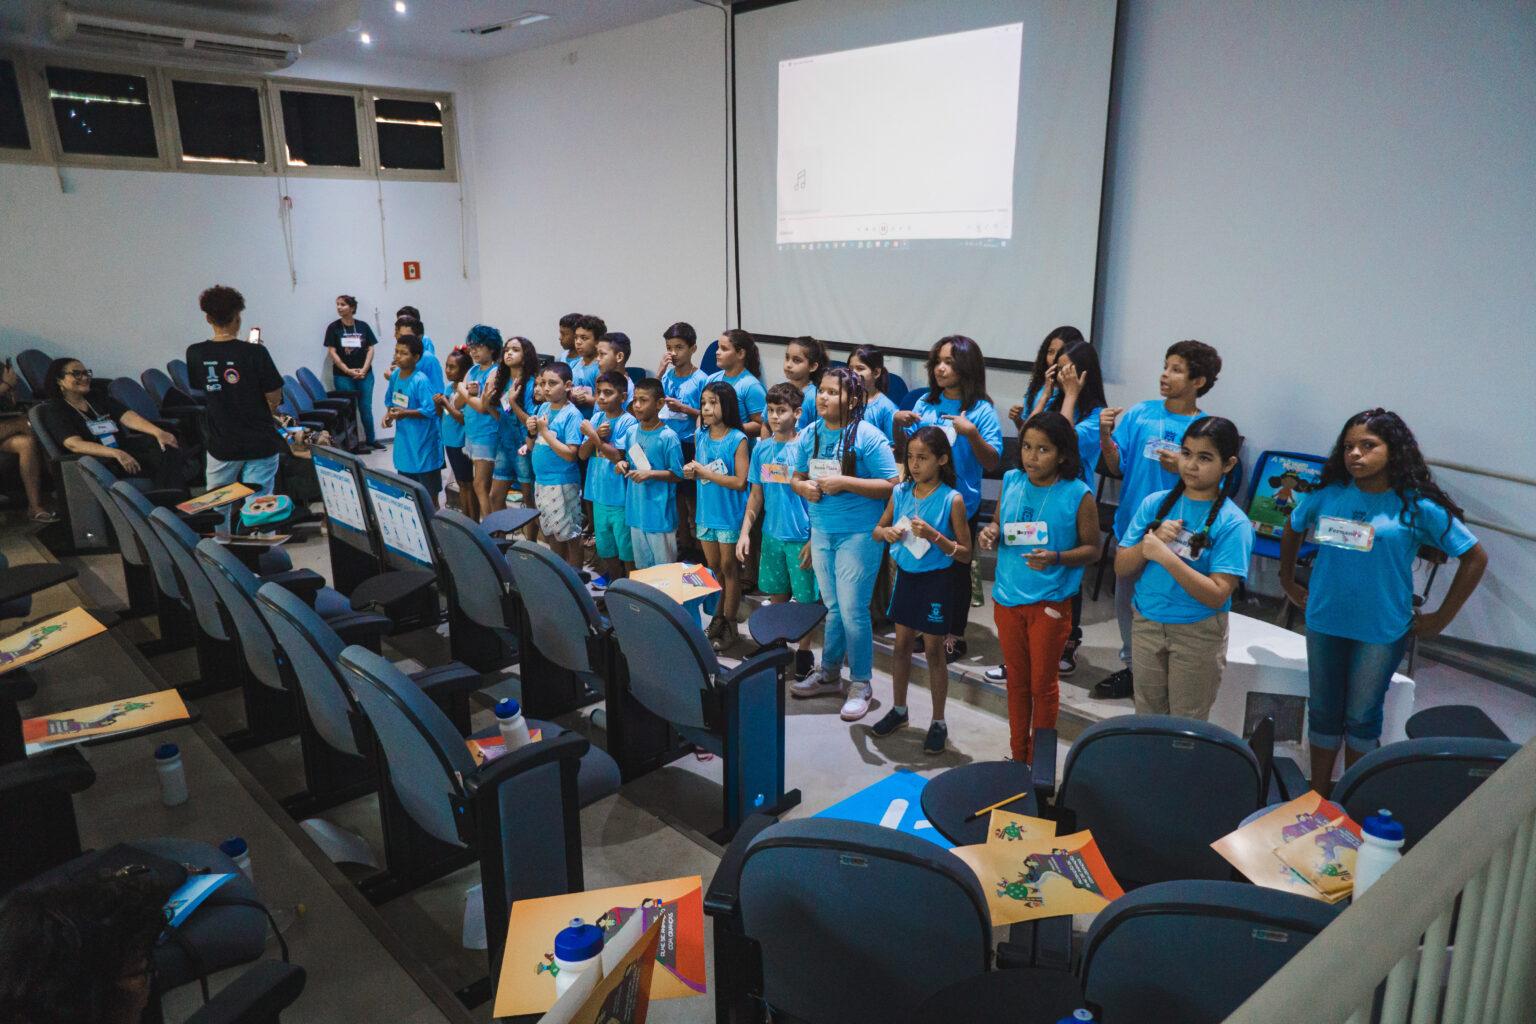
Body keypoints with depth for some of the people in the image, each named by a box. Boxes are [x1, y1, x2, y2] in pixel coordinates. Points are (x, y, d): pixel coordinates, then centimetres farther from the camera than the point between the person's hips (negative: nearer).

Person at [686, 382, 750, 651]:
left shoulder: (737, 439, -13)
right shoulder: (700, 436, 4)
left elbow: (740, 482, -17)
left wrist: (706, 472, -18)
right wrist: (691, 472, -8)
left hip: (729, 516, -5)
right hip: (706, 513, 5)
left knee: (729, 569, 6)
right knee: (713, 569, 15)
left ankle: (729, 625, 16)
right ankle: (718, 619, 28)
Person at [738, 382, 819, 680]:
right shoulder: (762, 448, 4)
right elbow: (756, 494, 11)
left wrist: (814, 541, -14)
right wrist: (745, 532, 5)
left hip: (801, 538, -4)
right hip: (772, 535, 5)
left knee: (805, 599, 6)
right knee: (776, 595, 16)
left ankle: (804, 652, 22)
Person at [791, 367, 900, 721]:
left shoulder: (868, 437, -14)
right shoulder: (809, 434, 4)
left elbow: (891, 486, -17)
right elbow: (797, 477, 14)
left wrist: (845, 482, -23)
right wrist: (804, 487, -10)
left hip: (859, 535, -6)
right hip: (821, 532, 6)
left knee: (852, 611, -2)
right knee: (832, 608, 18)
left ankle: (860, 684, 14)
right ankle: (828, 674, 32)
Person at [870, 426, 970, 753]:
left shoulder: (952, 500, -15)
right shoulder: (900, 492, -2)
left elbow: (964, 553, -11)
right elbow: (877, 530, 10)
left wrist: (935, 536, -26)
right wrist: (887, 532, -13)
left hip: (935, 581, -4)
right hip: (906, 576, 5)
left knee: (933, 652, 6)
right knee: (902, 645, 16)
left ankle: (938, 722, 21)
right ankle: (898, 710, 33)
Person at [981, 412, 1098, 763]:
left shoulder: (1078, 495, -13)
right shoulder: (1011, 481, -1)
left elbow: (1092, 549, -7)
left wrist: (1056, 558, -24)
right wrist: (990, 533, -11)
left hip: (1050, 602, -4)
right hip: (1007, 597, 4)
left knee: (1043, 684, 12)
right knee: (1016, 681, 18)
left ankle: (1038, 760, 29)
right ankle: (1017, 754, 34)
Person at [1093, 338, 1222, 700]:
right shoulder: (1140, 413, 0)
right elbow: (1117, 467, 0)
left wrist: (1184, 469, -23)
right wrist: (1106, 436, -16)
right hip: (1132, 524, 4)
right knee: (1126, 602, 16)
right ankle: (1131, 666, 34)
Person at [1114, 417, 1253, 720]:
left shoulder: (1233, 523, -13)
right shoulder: (1154, 503, -2)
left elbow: (1217, 595, -20)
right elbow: (1121, 569, -1)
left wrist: (1165, 555, -25)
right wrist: (1152, 540, -18)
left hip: (1198, 635, -3)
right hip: (1147, 624, 4)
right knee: (1147, 719, 18)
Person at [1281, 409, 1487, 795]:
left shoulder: (1418, 507, -11)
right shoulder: (1328, 493, -3)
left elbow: (1475, 557, -3)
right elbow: (1292, 529, 15)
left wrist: (1441, 618, -3)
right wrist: (1288, 582, 13)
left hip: (1381, 631, -2)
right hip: (1324, 622, 3)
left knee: (1361, 717, 11)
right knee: (1323, 712, 14)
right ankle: (1317, 798, 30)